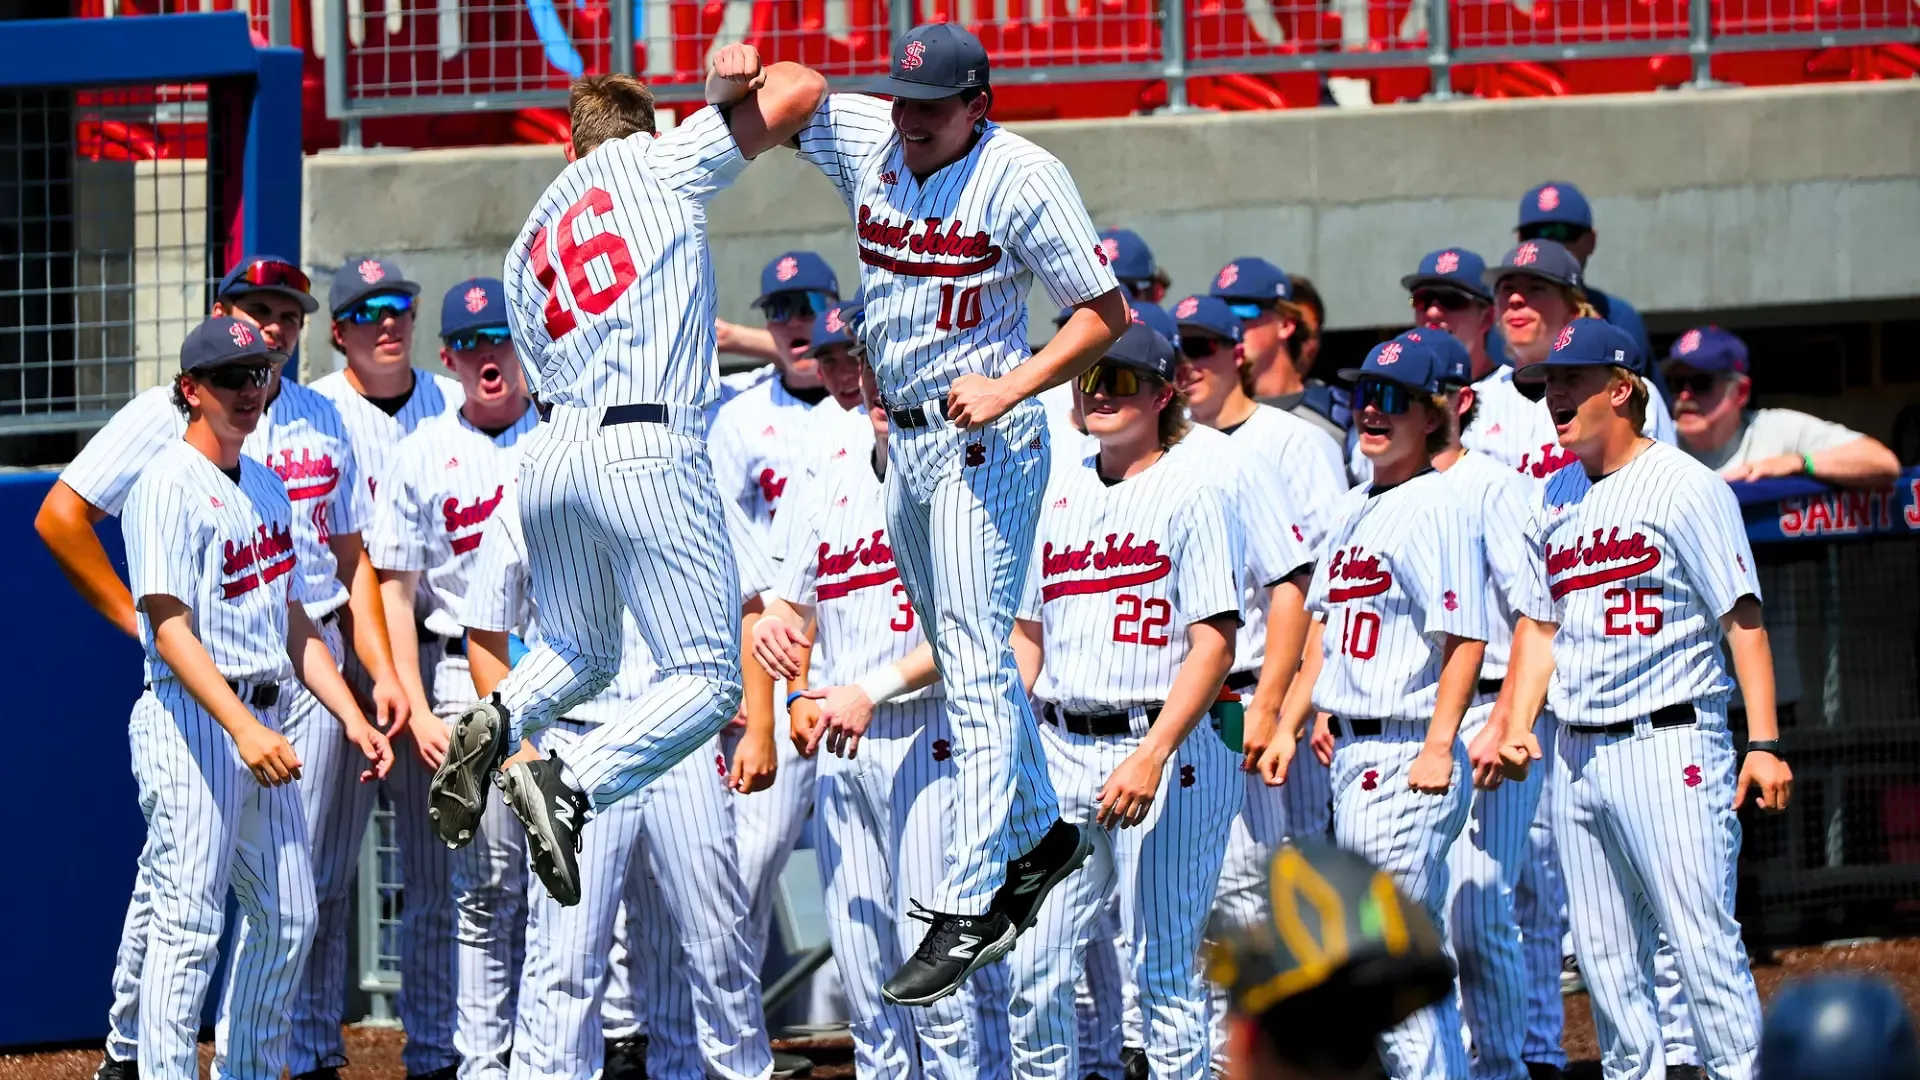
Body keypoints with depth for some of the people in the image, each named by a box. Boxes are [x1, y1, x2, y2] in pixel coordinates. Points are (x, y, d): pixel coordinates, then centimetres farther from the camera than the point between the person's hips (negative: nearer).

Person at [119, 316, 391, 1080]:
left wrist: (352, 717, 12)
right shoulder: (169, 486, -10)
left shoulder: (266, 488, 17)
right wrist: (242, 728, -28)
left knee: (288, 919, 12)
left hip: (261, 725, 9)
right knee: (189, 924, -10)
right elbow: (171, 629, -18)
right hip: (193, 724, -9)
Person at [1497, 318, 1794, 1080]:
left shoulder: (1683, 487, -5)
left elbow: (1742, 618, -8)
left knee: (1703, 944, -11)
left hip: (1669, 741, -7)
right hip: (1575, 756, 7)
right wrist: (1517, 729, 7)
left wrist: (1764, 743, -15)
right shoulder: (1555, 503, 16)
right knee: (1604, 959, 8)